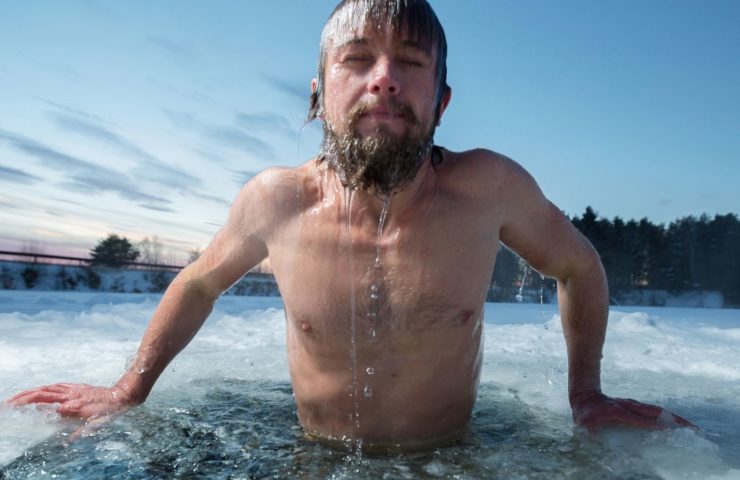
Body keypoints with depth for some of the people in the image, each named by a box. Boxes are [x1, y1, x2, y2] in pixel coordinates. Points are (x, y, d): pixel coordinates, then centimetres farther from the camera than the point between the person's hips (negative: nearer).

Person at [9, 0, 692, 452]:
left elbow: (579, 266, 1)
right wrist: (129, 390, 4)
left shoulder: (489, 189, -20)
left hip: (449, 461, 1)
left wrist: (585, 394, 0)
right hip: (313, 461, 1)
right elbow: (199, 284, 5)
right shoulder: (274, 201, -16)